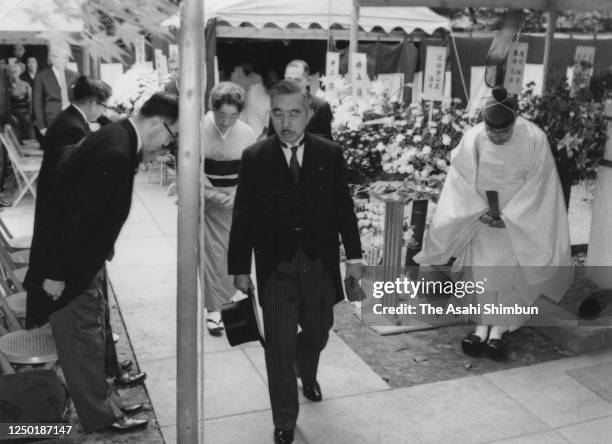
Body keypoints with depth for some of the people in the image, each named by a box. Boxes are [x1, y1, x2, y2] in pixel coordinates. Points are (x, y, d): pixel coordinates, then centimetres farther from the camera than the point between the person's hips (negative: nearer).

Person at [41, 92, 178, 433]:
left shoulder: (119, 137, 1)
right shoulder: (115, 153, -30)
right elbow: (75, 212, -29)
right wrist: (59, 273, -24)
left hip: (85, 256, 10)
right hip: (70, 265, -10)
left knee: (92, 331, 22)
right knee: (84, 337, 7)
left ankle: (100, 395, 39)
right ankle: (101, 414, 24)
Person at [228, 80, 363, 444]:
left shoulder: (331, 154, -2)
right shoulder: (254, 158, -5)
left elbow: (344, 208, 4)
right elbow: (243, 218, -2)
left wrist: (354, 256, 4)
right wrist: (240, 268, -2)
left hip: (320, 262, 2)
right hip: (275, 266, -2)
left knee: (318, 332, 18)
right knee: (280, 345, 2)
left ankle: (308, 375, 52)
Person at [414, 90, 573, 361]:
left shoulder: (534, 139, -17)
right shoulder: (472, 140, -14)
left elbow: (537, 183, -12)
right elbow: (461, 181, -6)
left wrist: (509, 215, -17)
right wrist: (479, 212, -17)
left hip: (520, 220, -1)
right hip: (482, 216, 1)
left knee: (508, 270, -5)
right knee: (481, 269, -2)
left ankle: (499, 329, 2)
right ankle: (482, 326, 5)